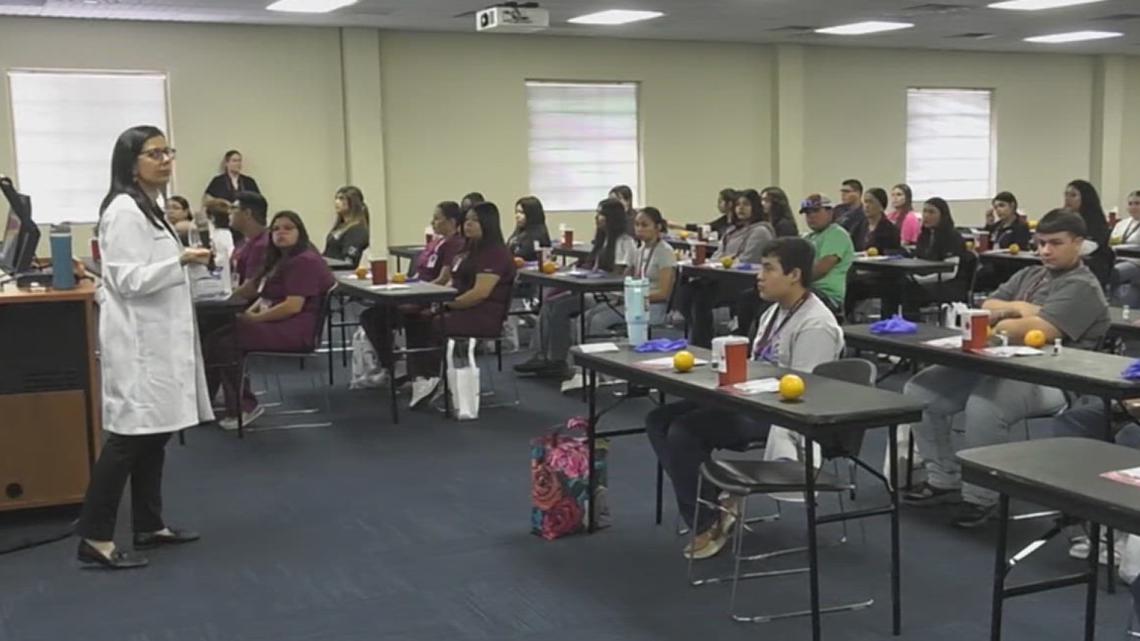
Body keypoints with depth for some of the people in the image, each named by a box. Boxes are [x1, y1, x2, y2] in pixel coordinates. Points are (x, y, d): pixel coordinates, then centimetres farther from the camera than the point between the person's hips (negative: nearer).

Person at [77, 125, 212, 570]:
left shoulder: (149, 207, 16)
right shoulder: (124, 210, -16)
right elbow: (129, 280, -22)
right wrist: (181, 261, -31)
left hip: (156, 336, 10)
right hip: (136, 340, -10)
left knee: (155, 432, 13)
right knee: (130, 434, -9)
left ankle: (149, 525, 22)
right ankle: (94, 539, -4)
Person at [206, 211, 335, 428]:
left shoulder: (305, 261, -13)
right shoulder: (281, 260, 19)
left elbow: (293, 306, -21)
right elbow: (268, 294, 23)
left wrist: (255, 318, -16)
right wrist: (250, 312, 4)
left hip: (296, 330, -10)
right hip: (277, 323, 10)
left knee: (227, 341, -20)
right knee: (216, 334, -5)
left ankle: (244, 407, -10)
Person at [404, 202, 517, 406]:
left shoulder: (495, 253, -13)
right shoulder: (470, 250, 19)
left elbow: (481, 292, -22)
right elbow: (455, 285, 21)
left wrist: (448, 304, -17)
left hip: (486, 315, -10)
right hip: (464, 310, 10)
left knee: (435, 325, -28)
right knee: (414, 320, -8)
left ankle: (430, 379, -11)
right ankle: (419, 378, -18)